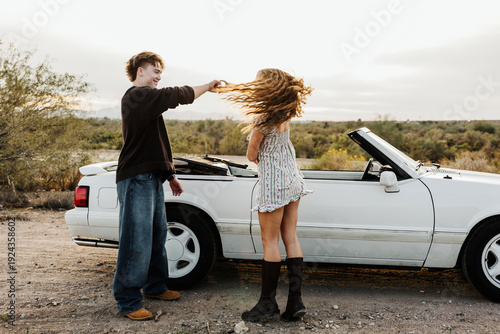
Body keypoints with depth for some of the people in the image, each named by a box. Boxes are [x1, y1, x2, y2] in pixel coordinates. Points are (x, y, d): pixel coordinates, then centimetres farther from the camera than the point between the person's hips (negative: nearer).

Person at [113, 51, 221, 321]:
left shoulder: (145, 99, 24)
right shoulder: (137, 95, -9)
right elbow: (175, 96, -20)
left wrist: (169, 175, 25)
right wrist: (207, 87, -7)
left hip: (151, 178, 11)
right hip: (136, 179, -11)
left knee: (157, 235, 16)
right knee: (137, 242, -7)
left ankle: (155, 286, 30)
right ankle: (128, 303, 2)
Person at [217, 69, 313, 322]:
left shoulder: (262, 120, -18)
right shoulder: (285, 113, 2)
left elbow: (251, 155, -8)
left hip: (272, 182, -8)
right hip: (292, 178, 8)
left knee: (270, 242, 2)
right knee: (291, 238, 9)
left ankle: (268, 302, 11)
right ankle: (295, 300, 12)